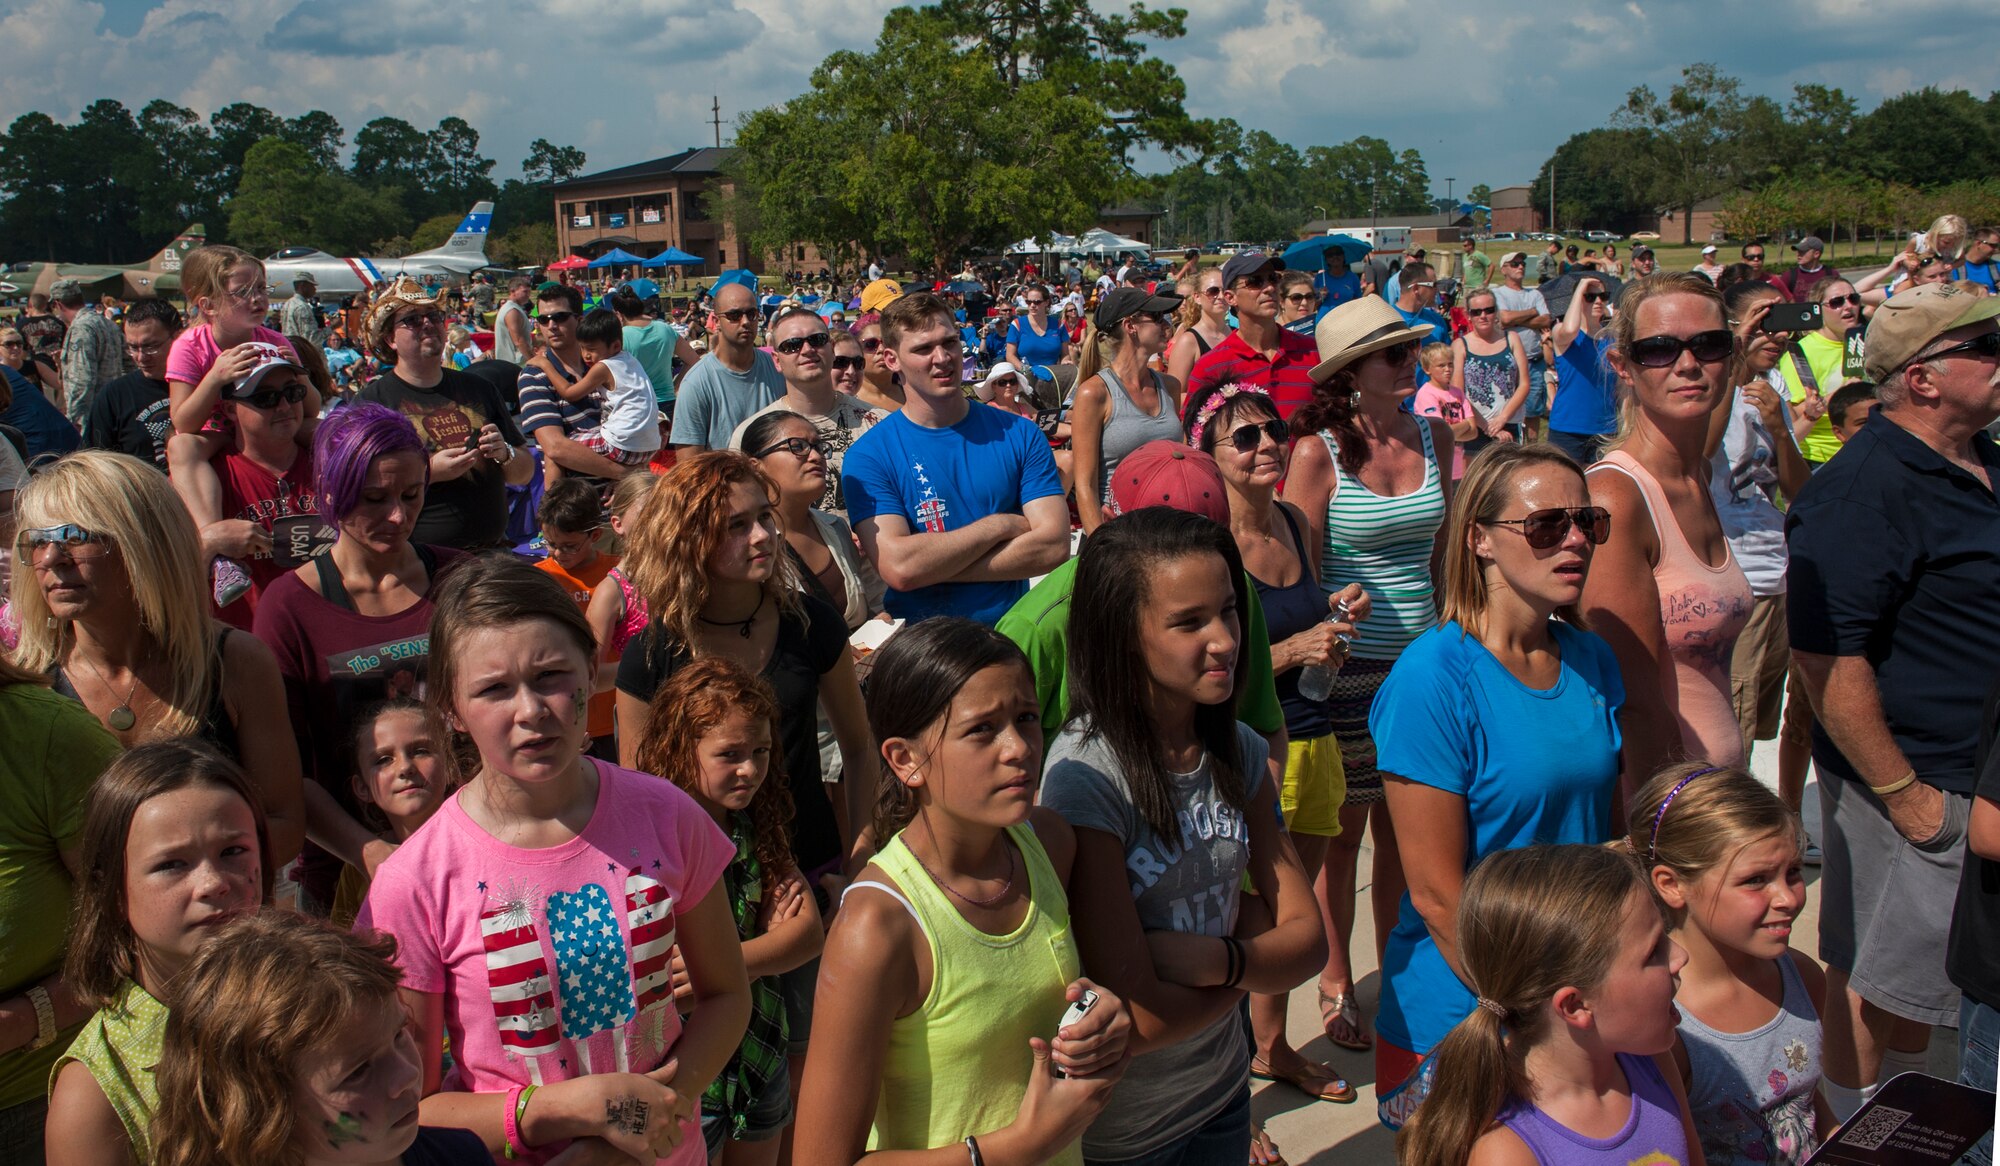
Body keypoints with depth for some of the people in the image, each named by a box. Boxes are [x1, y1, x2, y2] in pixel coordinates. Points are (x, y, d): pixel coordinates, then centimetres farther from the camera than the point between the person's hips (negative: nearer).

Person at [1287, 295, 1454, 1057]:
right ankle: (1336, 982, 23)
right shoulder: (1318, 453, -10)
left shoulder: (1433, 437, 4)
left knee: (1406, 828, 10)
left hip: (1423, 656, 4)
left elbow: (1444, 547, 14)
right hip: (1348, 663, -4)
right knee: (1345, 829, 7)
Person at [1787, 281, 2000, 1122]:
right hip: (1913, 782, -9)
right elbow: (1825, 653, -26)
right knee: (1874, 978, 7)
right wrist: (1899, 790, -21)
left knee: (1918, 977, 23)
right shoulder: (1862, 490, -22)